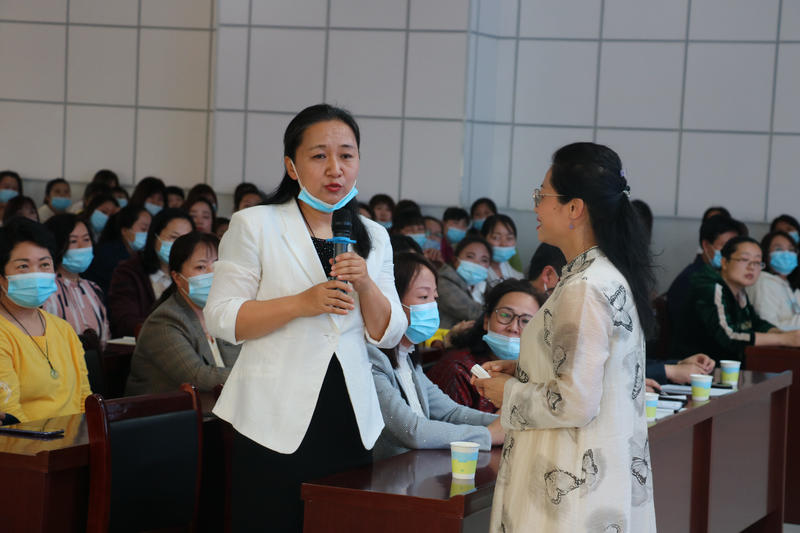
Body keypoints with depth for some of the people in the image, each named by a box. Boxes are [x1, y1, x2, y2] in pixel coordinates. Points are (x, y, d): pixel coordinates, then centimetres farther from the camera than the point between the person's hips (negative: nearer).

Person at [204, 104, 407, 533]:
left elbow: (388, 334, 9)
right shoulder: (255, 226, -2)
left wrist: (366, 285, -11)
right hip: (277, 423, -4)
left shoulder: (373, 237, 10)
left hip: (350, 423, 4)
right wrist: (302, 303, -19)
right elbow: (220, 319, -8)